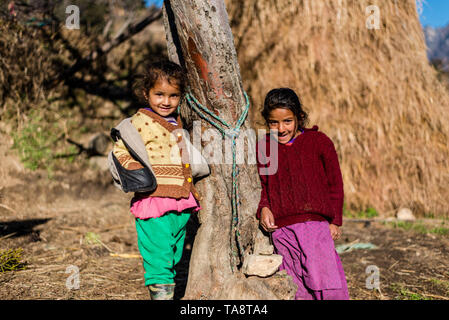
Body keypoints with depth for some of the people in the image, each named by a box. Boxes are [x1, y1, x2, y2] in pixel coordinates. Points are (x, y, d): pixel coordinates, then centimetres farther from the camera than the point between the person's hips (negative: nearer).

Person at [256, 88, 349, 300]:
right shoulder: (263, 147, 8)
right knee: (295, 288, 1)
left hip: (315, 223, -2)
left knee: (325, 280, -9)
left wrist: (335, 221, 6)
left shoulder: (319, 142, 3)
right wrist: (263, 208, -1)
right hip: (281, 228, 2)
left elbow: (335, 183, 9)